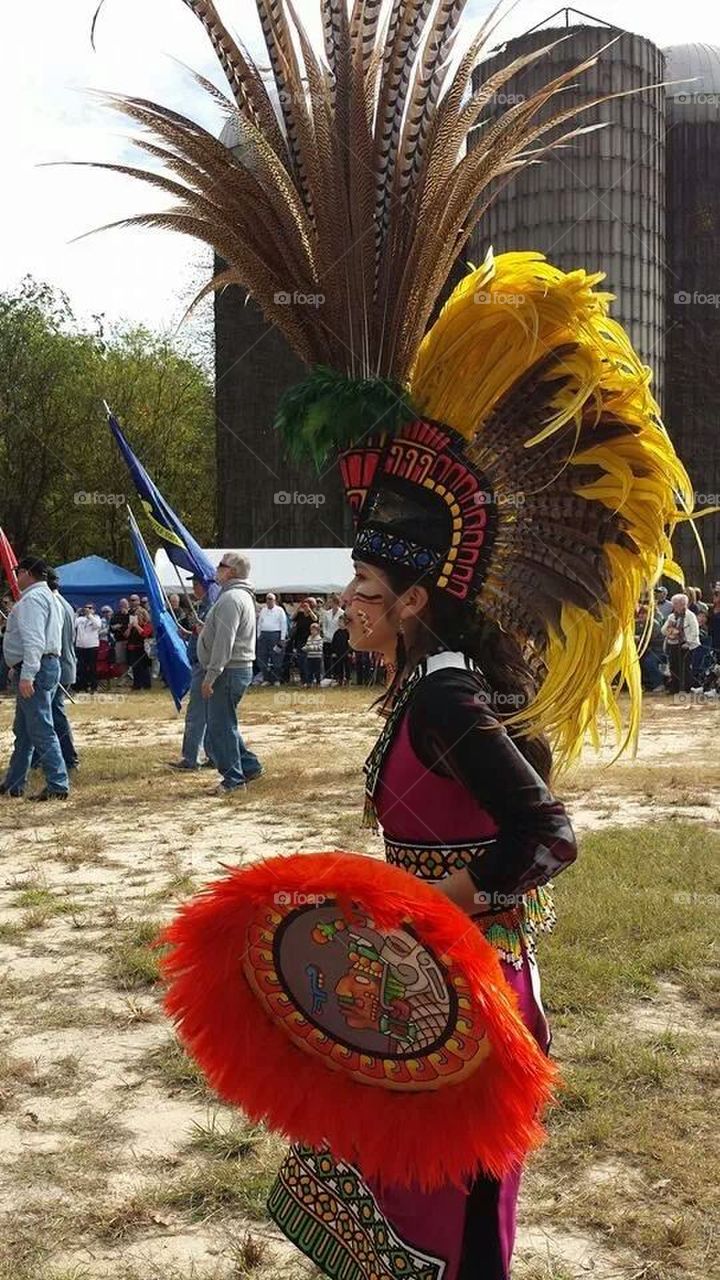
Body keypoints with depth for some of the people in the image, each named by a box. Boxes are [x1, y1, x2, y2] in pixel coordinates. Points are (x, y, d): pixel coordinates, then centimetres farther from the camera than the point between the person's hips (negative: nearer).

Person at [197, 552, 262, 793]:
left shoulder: (231, 599, -16)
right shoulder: (243, 596, 18)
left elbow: (224, 641, -23)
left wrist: (211, 674, -23)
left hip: (229, 671, -11)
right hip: (239, 668, 11)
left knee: (221, 726, -4)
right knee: (225, 724, 17)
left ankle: (234, 779, 1)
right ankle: (249, 766, 20)